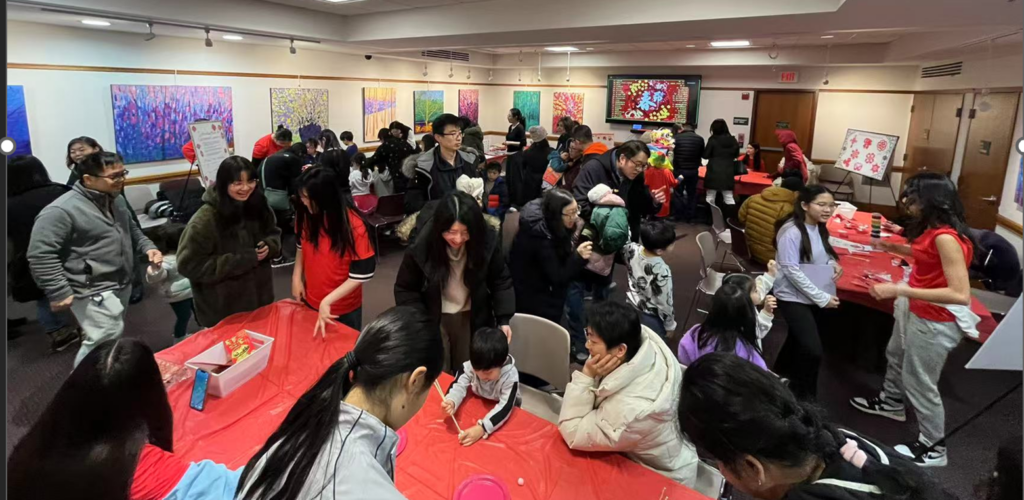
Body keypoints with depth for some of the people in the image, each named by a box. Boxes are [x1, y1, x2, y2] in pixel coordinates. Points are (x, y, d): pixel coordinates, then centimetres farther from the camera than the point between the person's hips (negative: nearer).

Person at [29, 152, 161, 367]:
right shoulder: (61, 210, -19)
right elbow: (41, 255, -19)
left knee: (109, 337, 19)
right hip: (93, 290, -8)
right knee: (106, 341, -11)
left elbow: (131, 229, 24)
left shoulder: (116, 199, 8)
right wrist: (59, 293, -19)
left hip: (122, 284, 9)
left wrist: (148, 247, 5)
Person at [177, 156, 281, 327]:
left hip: (259, 296, 5)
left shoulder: (258, 205, -6)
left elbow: (274, 234, 11)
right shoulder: (205, 219, -22)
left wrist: (269, 246, -14)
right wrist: (240, 261, -26)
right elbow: (189, 265, -22)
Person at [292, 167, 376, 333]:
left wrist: (327, 301, -26)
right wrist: (296, 277, -3)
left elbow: (362, 273, -24)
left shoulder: (353, 225, -26)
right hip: (310, 301, 4)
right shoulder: (306, 214, -10)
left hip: (343, 308, -4)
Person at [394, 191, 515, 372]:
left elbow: (501, 282, -4)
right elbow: (405, 289, -8)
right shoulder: (422, 246, -22)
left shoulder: (488, 242, -19)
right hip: (433, 320, -1)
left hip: (472, 319, 1)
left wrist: (503, 319, -11)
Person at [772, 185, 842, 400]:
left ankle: (780, 379, 44)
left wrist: (832, 263, -6)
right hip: (794, 297, -8)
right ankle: (803, 397, 7)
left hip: (813, 296, 8)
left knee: (799, 341, 22)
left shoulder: (820, 228, 3)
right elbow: (791, 270, -24)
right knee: (812, 350, -13)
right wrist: (822, 298, -22)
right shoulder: (791, 232, -23)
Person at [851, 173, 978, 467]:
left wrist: (899, 290, -36)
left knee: (919, 382, 5)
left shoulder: (946, 237, -30)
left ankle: (933, 448, 24)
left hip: (935, 321, -10)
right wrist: (896, 248, 6)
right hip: (915, 310, 10)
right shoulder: (935, 229, -1)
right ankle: (892, 402, 55)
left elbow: (961, 294, -34)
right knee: (896, 356, 29)